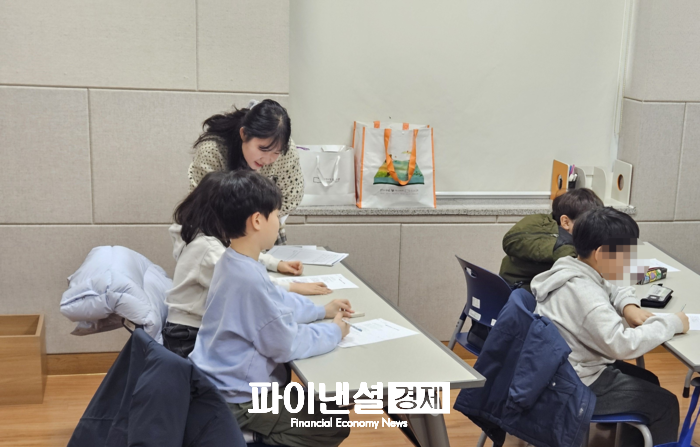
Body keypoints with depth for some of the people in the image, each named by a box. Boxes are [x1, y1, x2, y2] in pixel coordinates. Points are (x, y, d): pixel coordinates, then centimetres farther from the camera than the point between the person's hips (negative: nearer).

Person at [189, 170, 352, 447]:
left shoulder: (234, 262, 1)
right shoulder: (249, 279, -30)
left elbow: (277, 302, 18)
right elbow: (287, 345, -22)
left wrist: (321, 310, 13)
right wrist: (334, 332, -8)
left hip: (224, 382, 10)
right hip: (237, 399, -10)